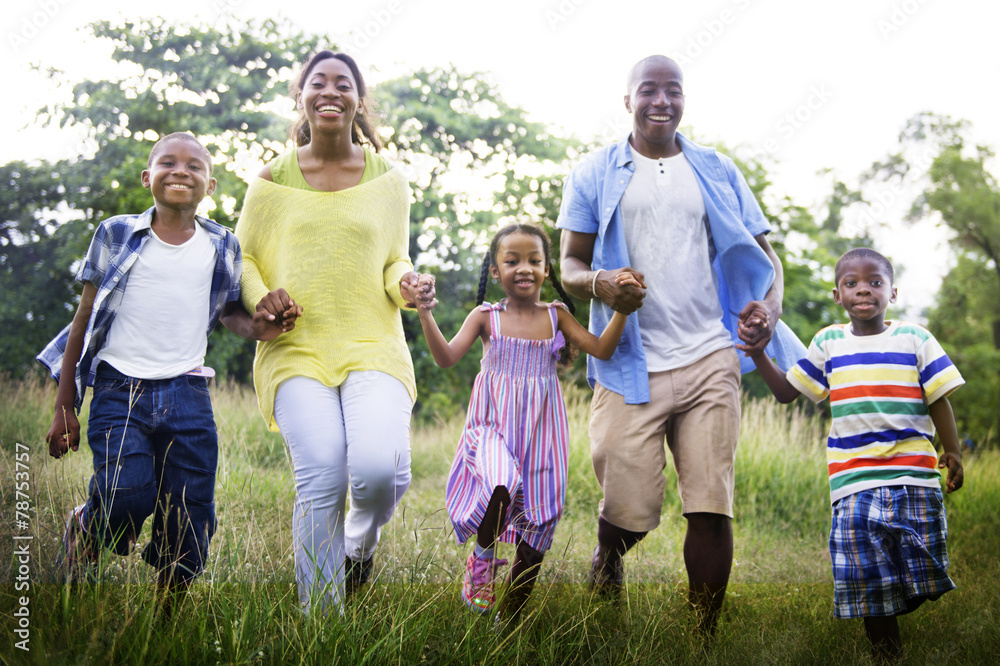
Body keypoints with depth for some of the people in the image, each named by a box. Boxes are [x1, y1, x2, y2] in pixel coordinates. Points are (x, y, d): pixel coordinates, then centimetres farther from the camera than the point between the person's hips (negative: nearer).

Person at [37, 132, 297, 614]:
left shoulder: (222, 247, 9)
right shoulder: (116, 235, 5)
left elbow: (228, 312, 24)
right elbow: (84, 321, 8)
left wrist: (260, 325, -2)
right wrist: (64, 408, 7)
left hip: (188, 396, 2)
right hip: (120, 390, -2)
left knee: (190, 522, 0)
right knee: (130, 494, -25)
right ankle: (82, 531, 9)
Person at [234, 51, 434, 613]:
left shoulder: (388, 180, 12)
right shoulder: (273, 179, 9)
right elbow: (243, 260, 16)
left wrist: (406, 284, -4)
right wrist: (260, 303, -5)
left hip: (373, 346, 1)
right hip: (297, 348, 0)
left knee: (380, 469, -22)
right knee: (321, 479, -17)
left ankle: (362, 539, 16)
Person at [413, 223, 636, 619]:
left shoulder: (555, 316, 5)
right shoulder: (486, 317, 1)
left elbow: (602, 350, -2)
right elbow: (446, 357, -8)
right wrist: (426, 314, -21)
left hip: (540, 430, 3)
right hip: (493, 426, -3)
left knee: (537, 522, 3)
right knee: (501, 489, -33)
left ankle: (510, 615, 19)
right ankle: (482, 557, -1)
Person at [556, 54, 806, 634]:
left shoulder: (718, 172, 14)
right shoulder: (595, 174, 11)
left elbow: (763, 255, 14)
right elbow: (570, 264, 9)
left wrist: (768, 309, -8)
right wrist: (598, 282, -15)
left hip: (709, 362, 1)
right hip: (630, 368, -1)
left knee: (712, 508, -6)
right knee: (629, 511, -4)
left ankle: (706, 635, 9)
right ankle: (607, 562, 31)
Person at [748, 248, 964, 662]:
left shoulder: (914, 340, 6)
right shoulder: (828, 343, 10)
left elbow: (939, 401, 8)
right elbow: (786, 392, 14)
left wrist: (953, 453, 4)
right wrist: (758, 354, 1)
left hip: (914, 477, -1)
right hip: (854, 483, 1)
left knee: (917, 572, 3)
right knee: (866, 579, 0)